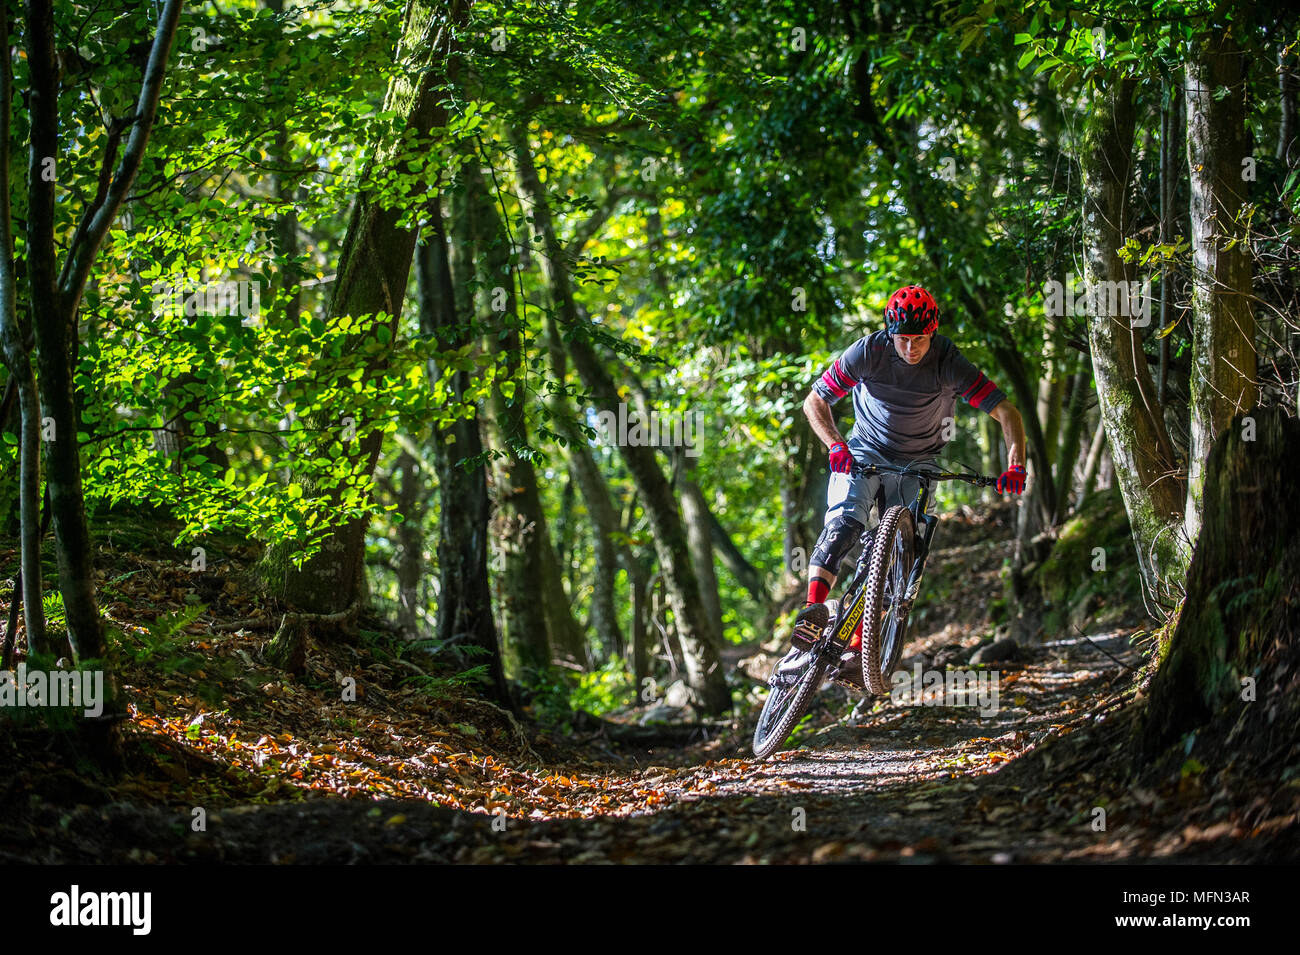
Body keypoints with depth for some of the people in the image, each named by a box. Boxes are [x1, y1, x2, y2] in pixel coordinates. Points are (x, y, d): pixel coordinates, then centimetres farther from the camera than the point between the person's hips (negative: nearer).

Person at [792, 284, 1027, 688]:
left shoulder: (949, 364, -19)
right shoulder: (869, 352, -17)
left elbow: (1006, 411, -19)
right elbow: (814, 402, -10)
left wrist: (1015, 466, -34)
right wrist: (837, 445, -27)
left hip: (914, 468, 1)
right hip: (862, 456, -1)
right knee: (843, 524, -28)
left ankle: (856, 651, -12)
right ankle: (813, 610, -41)